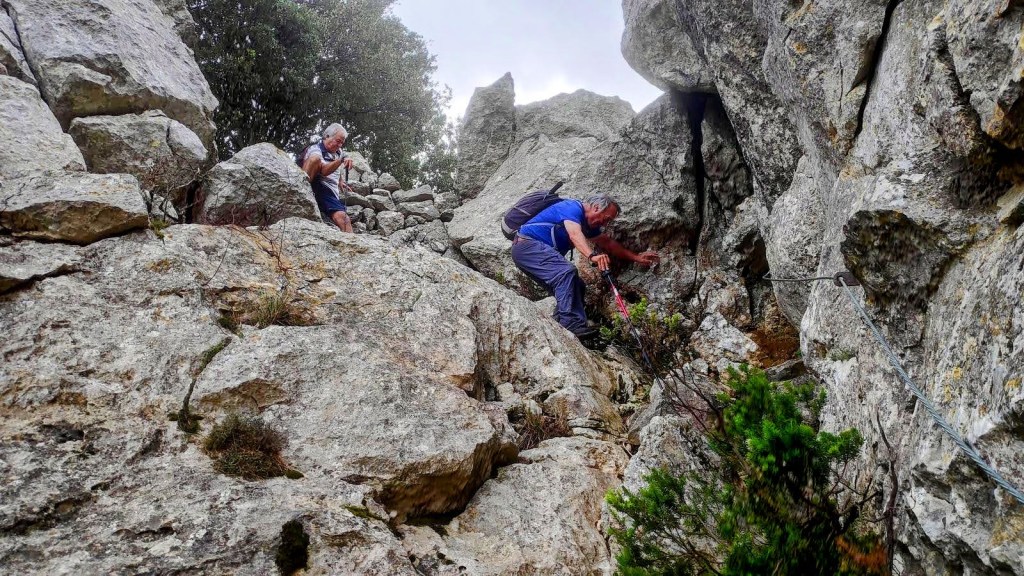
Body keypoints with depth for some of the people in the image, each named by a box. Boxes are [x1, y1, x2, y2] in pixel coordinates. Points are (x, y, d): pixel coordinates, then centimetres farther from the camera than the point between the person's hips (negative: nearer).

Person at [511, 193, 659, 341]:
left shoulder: (588, 223, 16)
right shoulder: (572, 208, -14)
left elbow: (608, 242, 24)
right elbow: (575, 235, -33)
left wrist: (636, 257, 22)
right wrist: (592, 255, -49)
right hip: (527, 244, -11)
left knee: (577, 287, 5)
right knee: (566, 271, -30)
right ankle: (572, 325, -36)